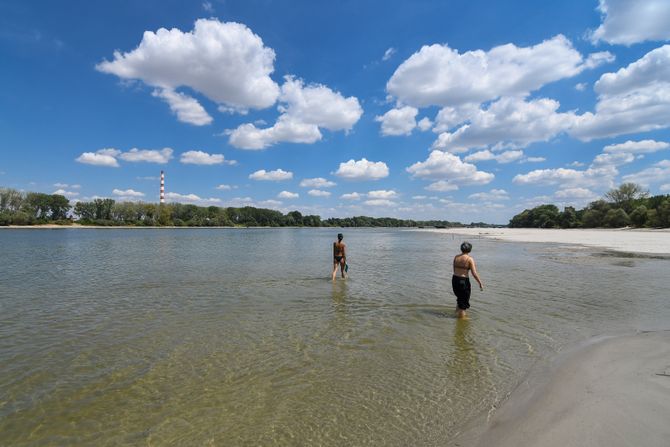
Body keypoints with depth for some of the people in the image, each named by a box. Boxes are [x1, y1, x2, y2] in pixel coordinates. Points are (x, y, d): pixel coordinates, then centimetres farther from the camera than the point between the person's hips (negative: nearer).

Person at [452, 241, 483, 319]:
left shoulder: (456, 257, 3)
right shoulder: (470, 259, -12)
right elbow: (474, 273, -15)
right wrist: (480, 283, -6)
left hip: (454, 279, 6)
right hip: (464, 281, -6)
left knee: (459, 298, 27)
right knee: (464, 300, 12)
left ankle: (457, 313, 38)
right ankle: (462, 316, 21)